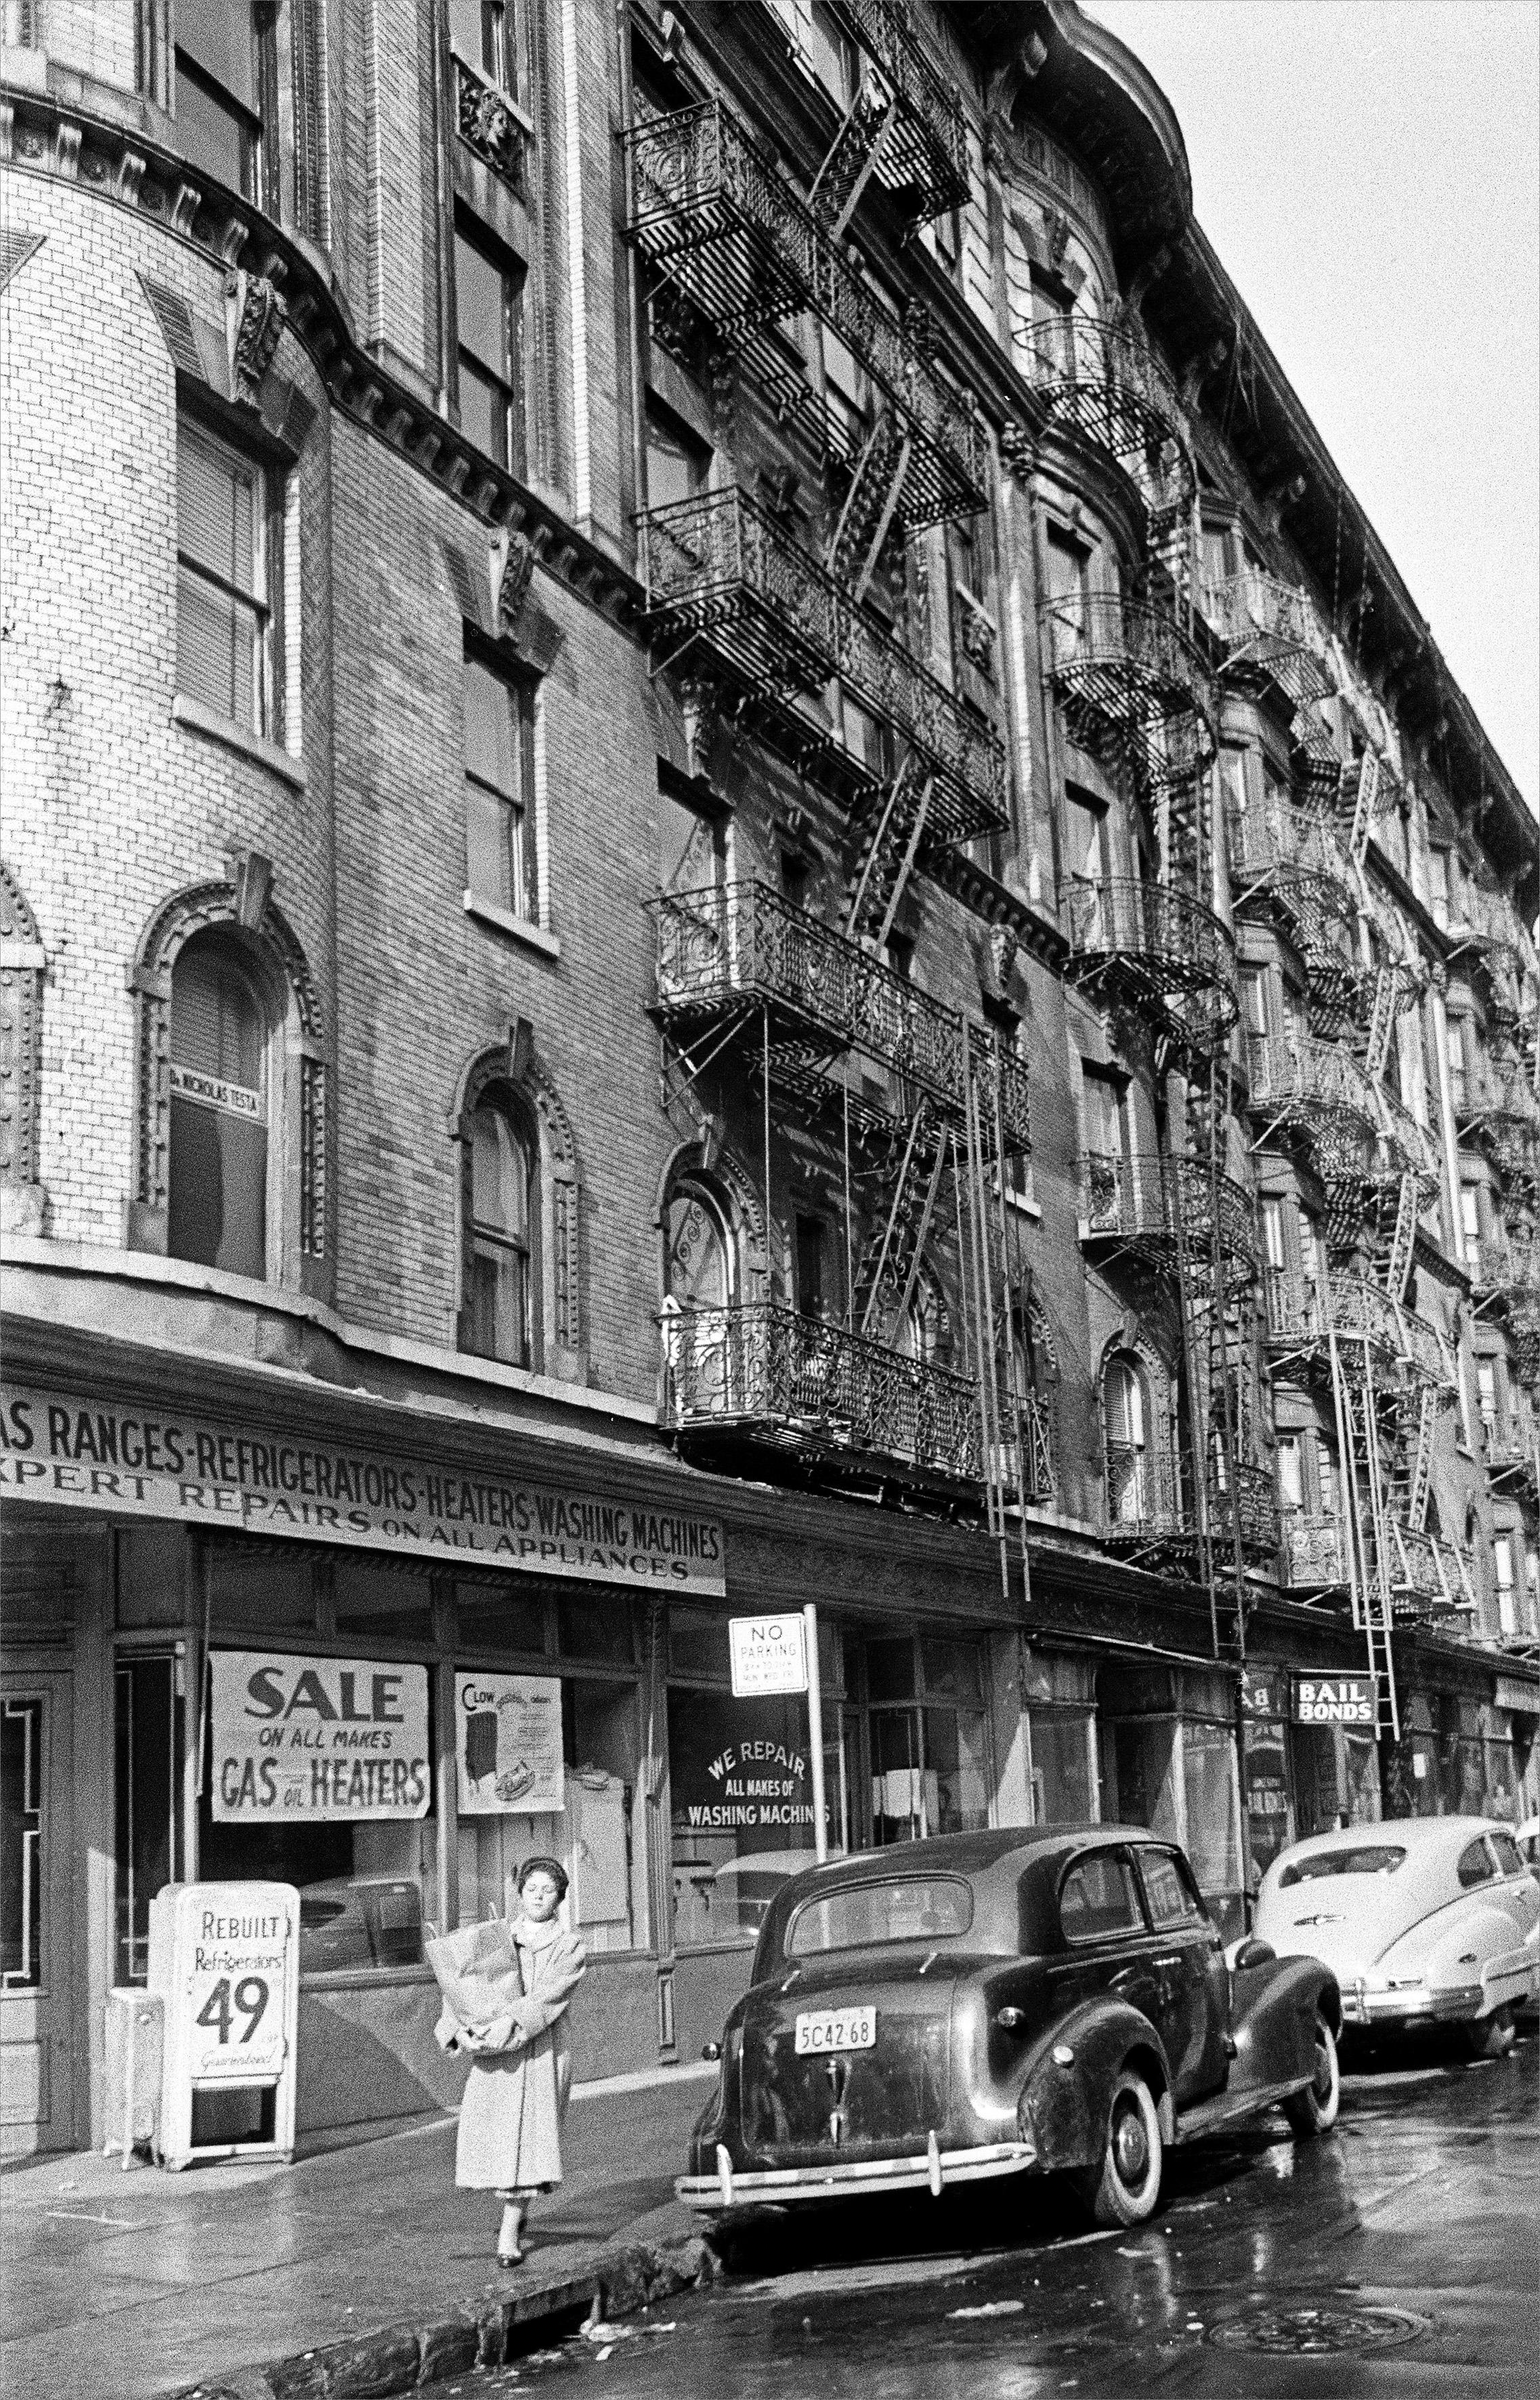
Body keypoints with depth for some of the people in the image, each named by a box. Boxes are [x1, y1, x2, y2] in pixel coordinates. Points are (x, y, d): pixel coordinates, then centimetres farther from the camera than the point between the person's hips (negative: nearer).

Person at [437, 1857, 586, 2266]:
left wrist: (504, 2028, -22)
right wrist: (458, 2030, -13)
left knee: (530, 2137, -9)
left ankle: (509, 2235, -5)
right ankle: (516, 2212, 24)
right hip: (492, 2055, 2)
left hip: (542, 2053, -2)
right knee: (489, 2135, -2)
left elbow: (545, 2001, -9)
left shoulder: (570, 1948, 5)